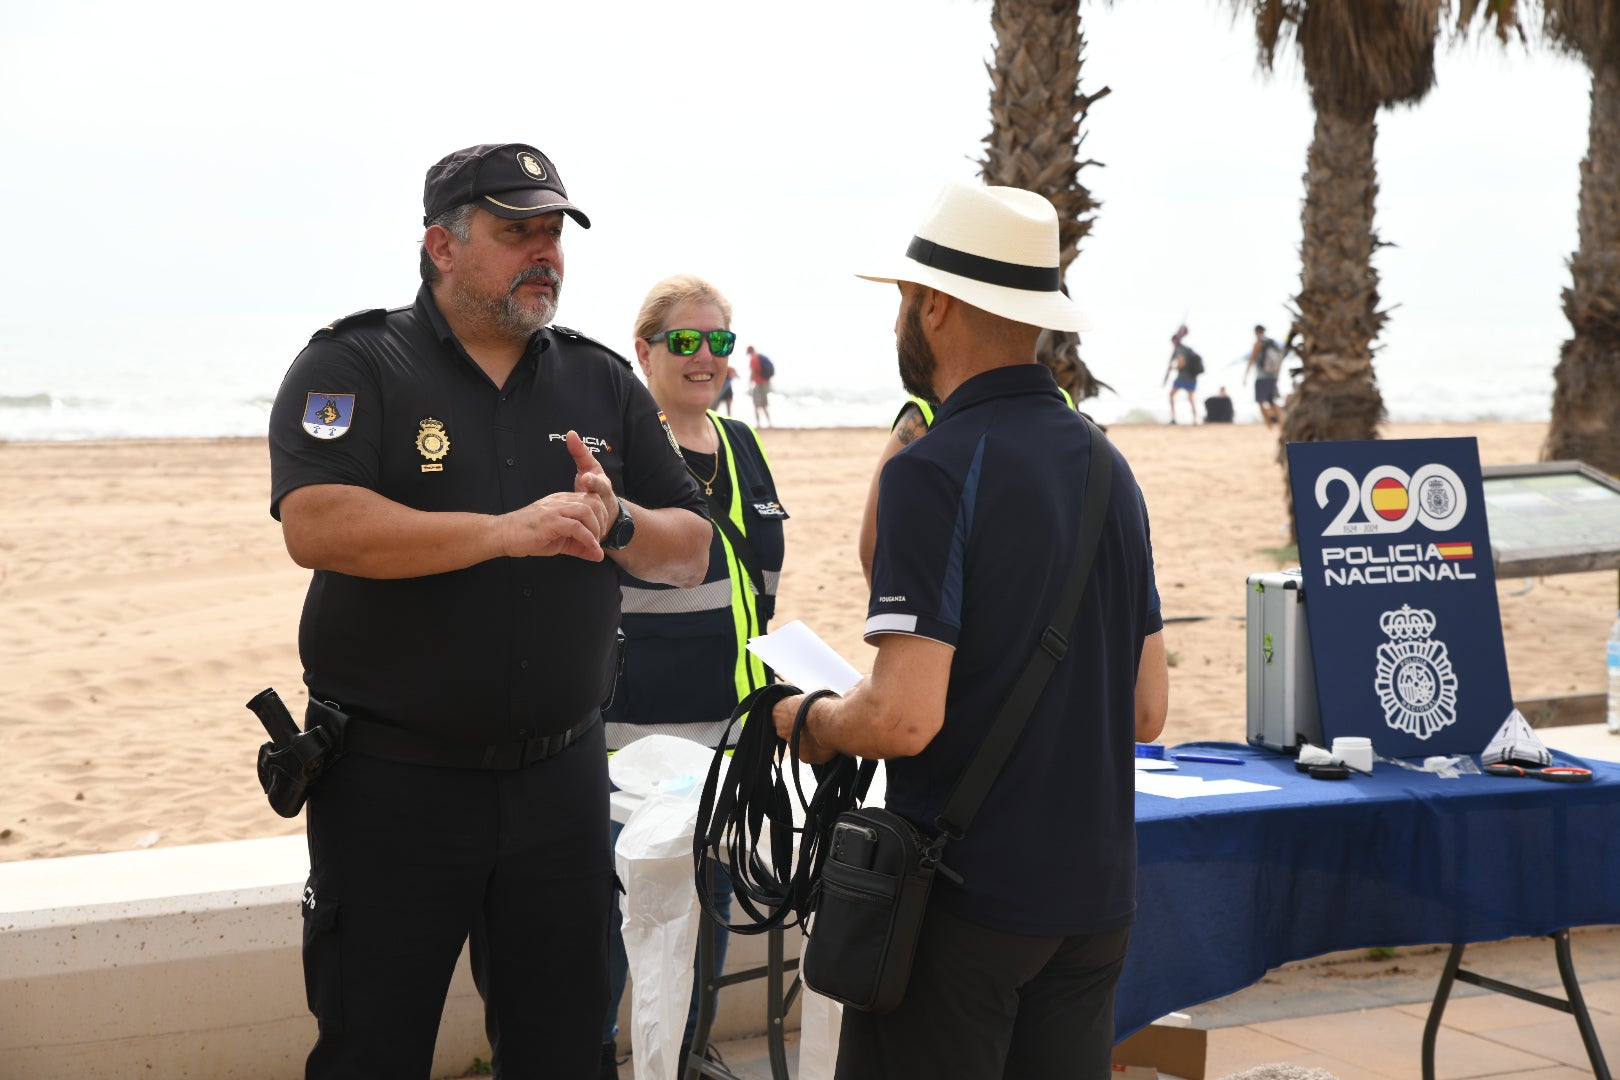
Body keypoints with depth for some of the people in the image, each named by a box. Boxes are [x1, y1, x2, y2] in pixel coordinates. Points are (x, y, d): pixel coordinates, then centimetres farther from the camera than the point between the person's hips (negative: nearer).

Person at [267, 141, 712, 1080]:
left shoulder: (604, 383, 9)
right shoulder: (353, 367, -5)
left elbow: (692, 551, 9)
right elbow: (316, 526, -22)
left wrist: (615, 521, -13)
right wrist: (506, 531, -25)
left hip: (560, 780, 4)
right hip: (391, 783, -4)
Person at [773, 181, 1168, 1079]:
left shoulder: (934, 472, -16)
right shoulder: (1106, 466, 8)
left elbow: (904, 717, -22)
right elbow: (1147, 711, 12)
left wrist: (808, 723, -3)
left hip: (967, 895, -7)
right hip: (1094, 890, 7)